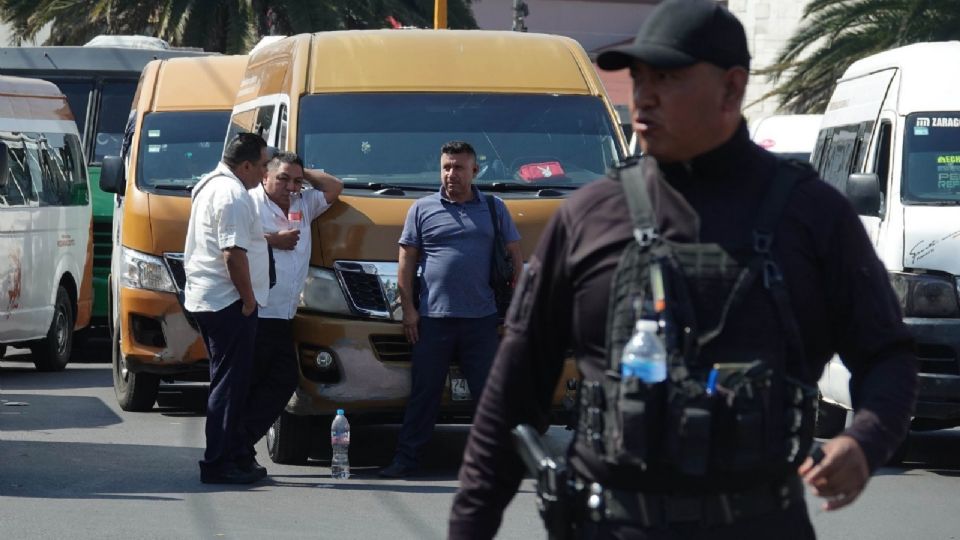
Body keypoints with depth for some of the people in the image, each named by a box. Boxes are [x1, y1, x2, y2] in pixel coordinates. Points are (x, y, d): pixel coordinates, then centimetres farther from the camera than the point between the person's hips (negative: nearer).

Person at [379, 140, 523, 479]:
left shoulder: (494, 209, 10)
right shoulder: (423, 209, 7)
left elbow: (515, 257, 12)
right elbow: (407, 261, 8)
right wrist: (408, 309, 1)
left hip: (482, 320, 0)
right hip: (433, 320, 0)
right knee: (424, 393, 2)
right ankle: (406, 459, 7)